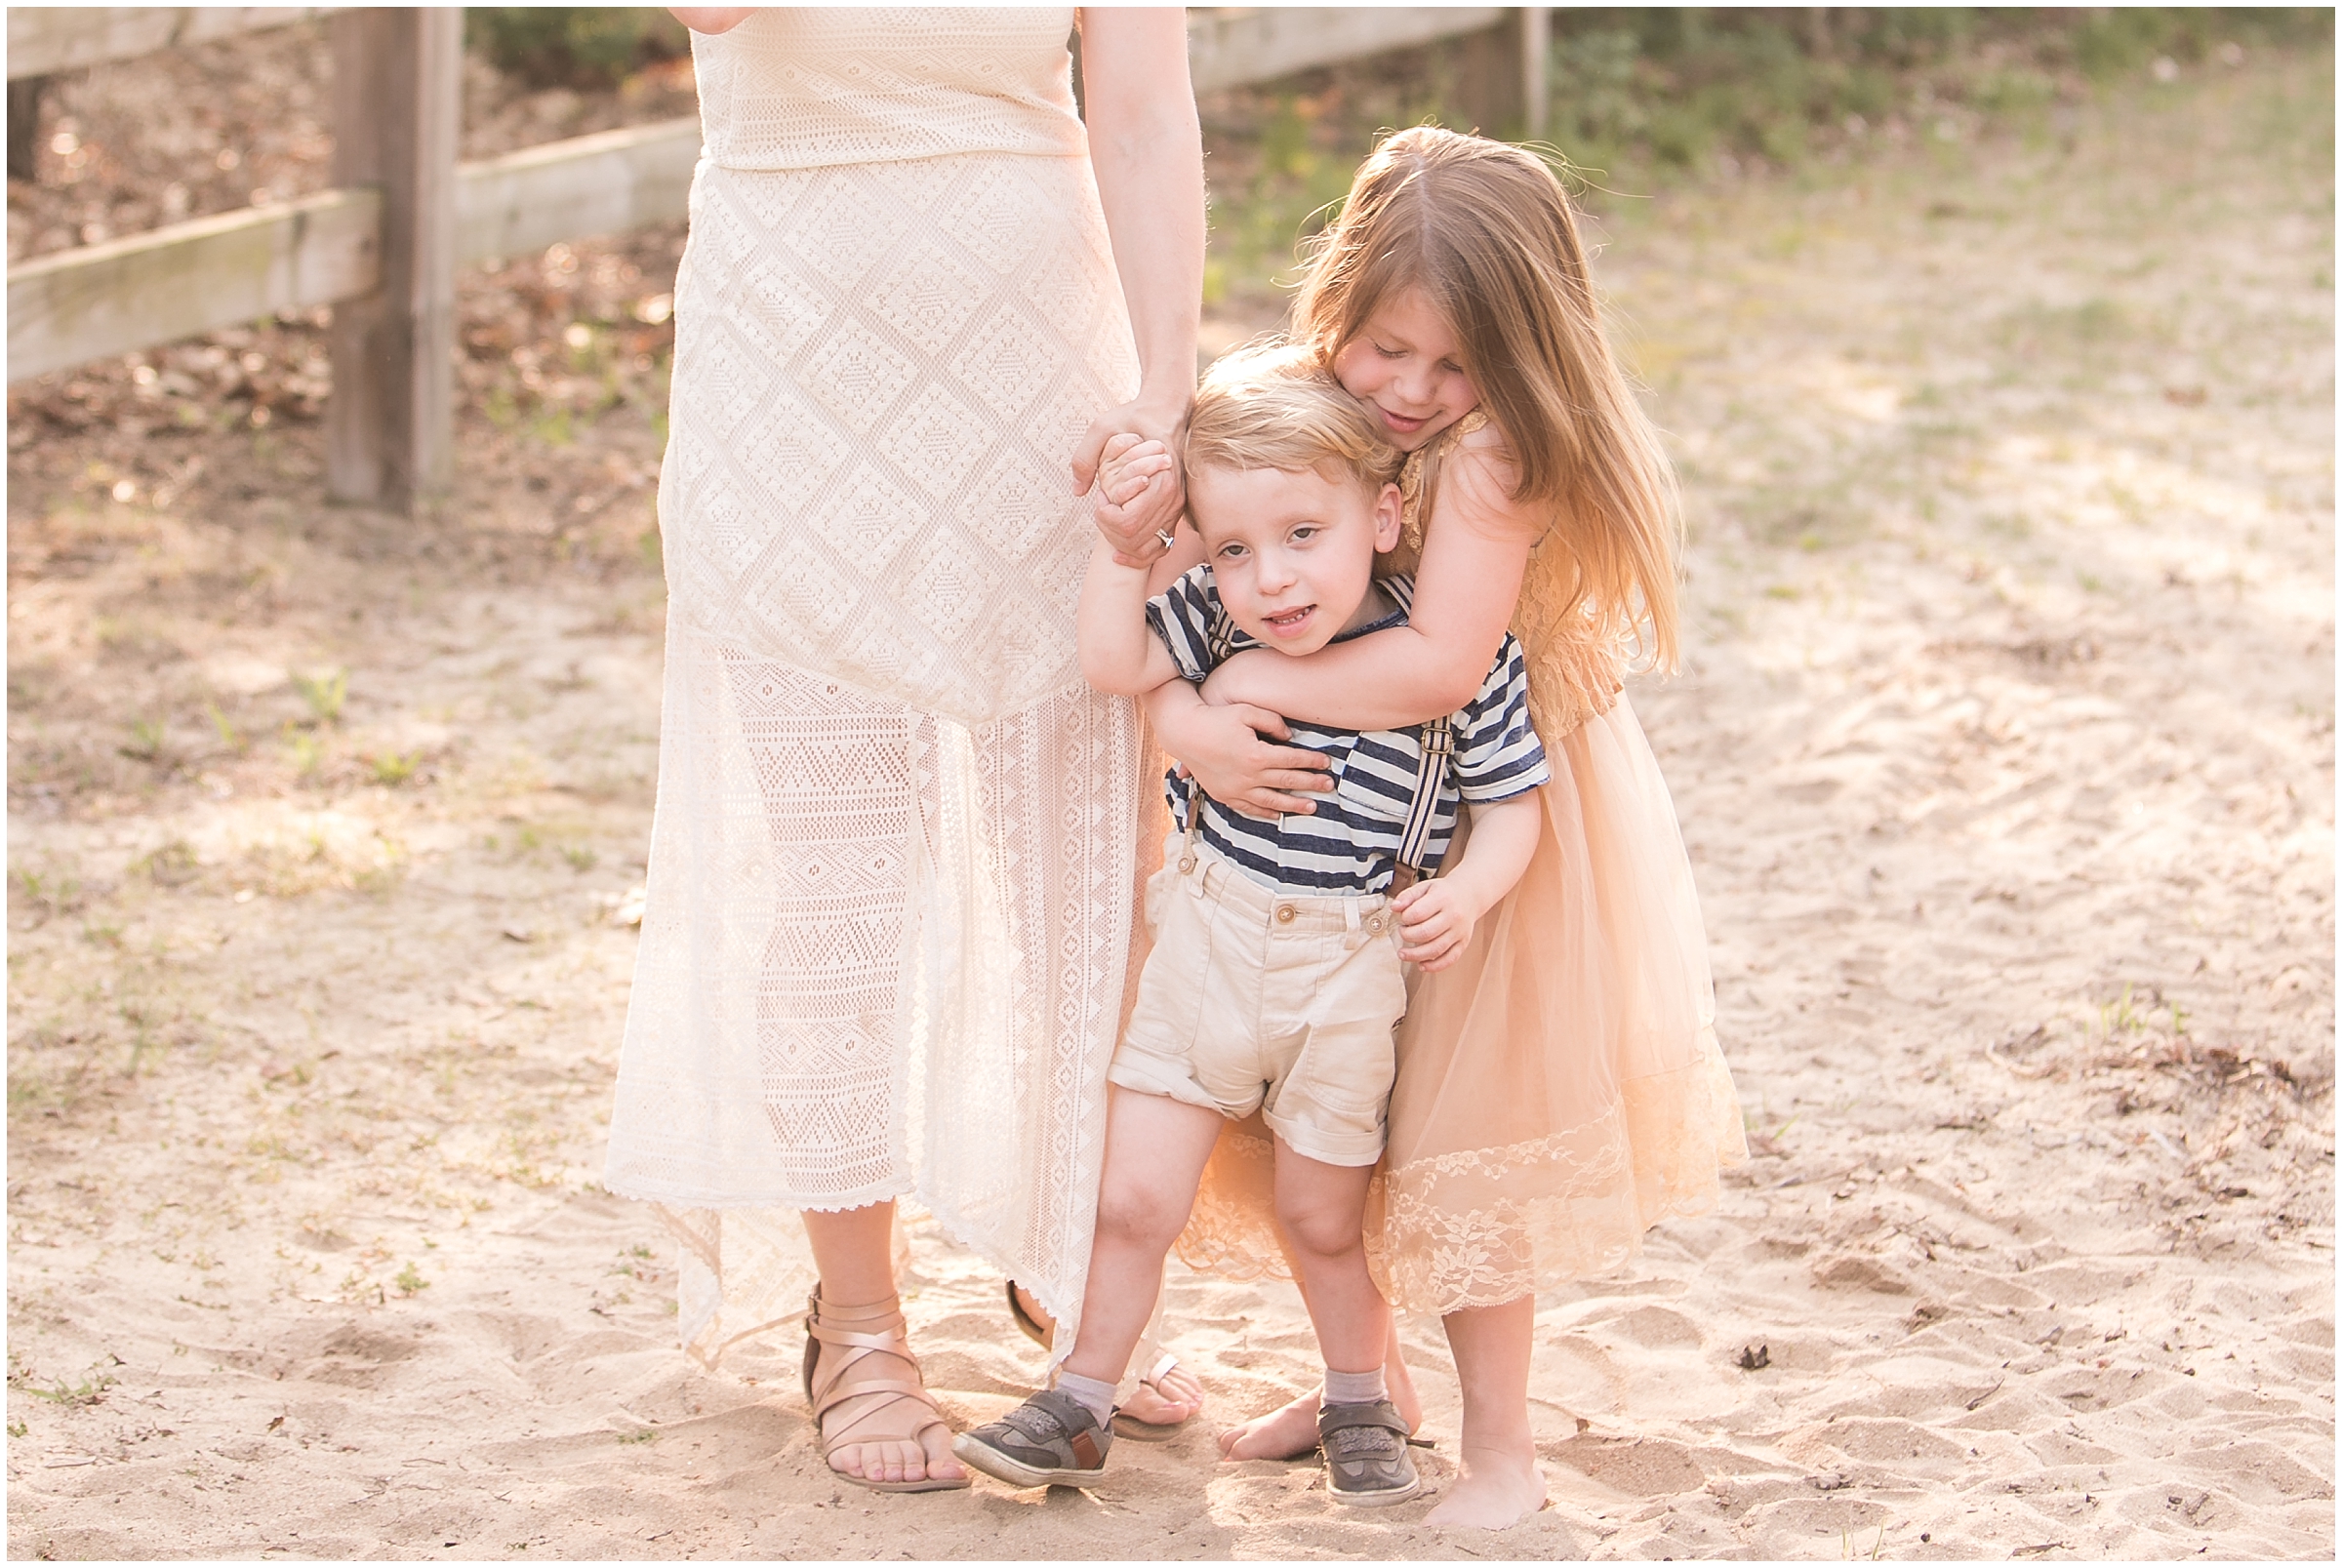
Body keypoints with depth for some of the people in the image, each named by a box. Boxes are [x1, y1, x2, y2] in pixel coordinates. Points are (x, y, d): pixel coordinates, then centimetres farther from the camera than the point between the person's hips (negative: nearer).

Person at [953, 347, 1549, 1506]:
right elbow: (1112, 663, -14)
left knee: (1323, 1215, 14)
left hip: (1351, 966, -2)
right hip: (1205, 942, 2)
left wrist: (1465, 895, -22)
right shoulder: (1216, 620, -7)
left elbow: (1509, 801, -5)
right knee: (1135, 1196, 4)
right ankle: (1080, 1407, 21)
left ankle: (1359, 1406, 38)